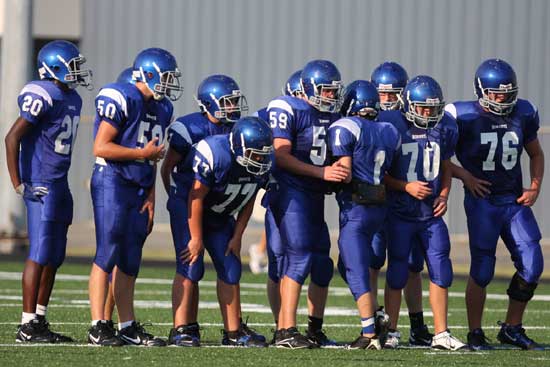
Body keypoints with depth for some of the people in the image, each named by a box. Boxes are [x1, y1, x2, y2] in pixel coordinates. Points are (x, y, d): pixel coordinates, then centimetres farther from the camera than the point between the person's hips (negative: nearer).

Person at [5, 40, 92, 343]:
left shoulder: (72, 99, 14)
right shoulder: (43, 96, -15)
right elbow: (13, 138, -17)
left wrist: (60, 186, 20)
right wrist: (18, 185, -17)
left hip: (59, 185, 9)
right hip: (40, 187, -9)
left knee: (54, 257, 11)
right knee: (40, 253, -10)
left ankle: (40, 321, 16)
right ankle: (27, 326, -8)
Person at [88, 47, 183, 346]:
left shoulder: (161, 108, 13)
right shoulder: (122, 99, -14)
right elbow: (101, 147, -17)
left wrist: (150, 196, 11)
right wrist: (143, 154, -13)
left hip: (139, 188, 8)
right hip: (112, 180, -8)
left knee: (130, 260, 9)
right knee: (108, 253, -10)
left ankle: (128, 327, 13)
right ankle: (98, 327, -9)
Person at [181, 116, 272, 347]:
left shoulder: (263, 163, -13)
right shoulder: (215, 154, -33)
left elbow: (248, 202, 1)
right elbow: (196, 197, -25)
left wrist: (237, 237, -1)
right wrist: (196, 239, -20)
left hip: (222, 219, 6)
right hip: (195, 216, -6)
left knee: (230, 271, 1)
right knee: (192, 267, -15)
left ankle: (233, 332, 6)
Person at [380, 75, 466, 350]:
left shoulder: (444, 128, 3)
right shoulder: (391, 125, -11)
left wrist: (444, 196, 0)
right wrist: (406, 187, -18)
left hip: (431, 214, 4)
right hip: (400, 213, -4)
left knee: (441, 272, 0)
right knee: (397, 273, 0)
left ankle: (441, 334, 7)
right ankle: (391, 332, 11)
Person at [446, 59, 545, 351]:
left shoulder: (523, 114, 3)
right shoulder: (464, 117, -10)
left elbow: (535, 154, 18)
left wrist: (535, 187, 5)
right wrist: (465, 176, -12)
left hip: (515, 201, 4)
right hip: (482, 202, -4)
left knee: (531, 266, -2)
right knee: (482, 271, -5)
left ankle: (512, 329, 13)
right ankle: (475, 334, 8)